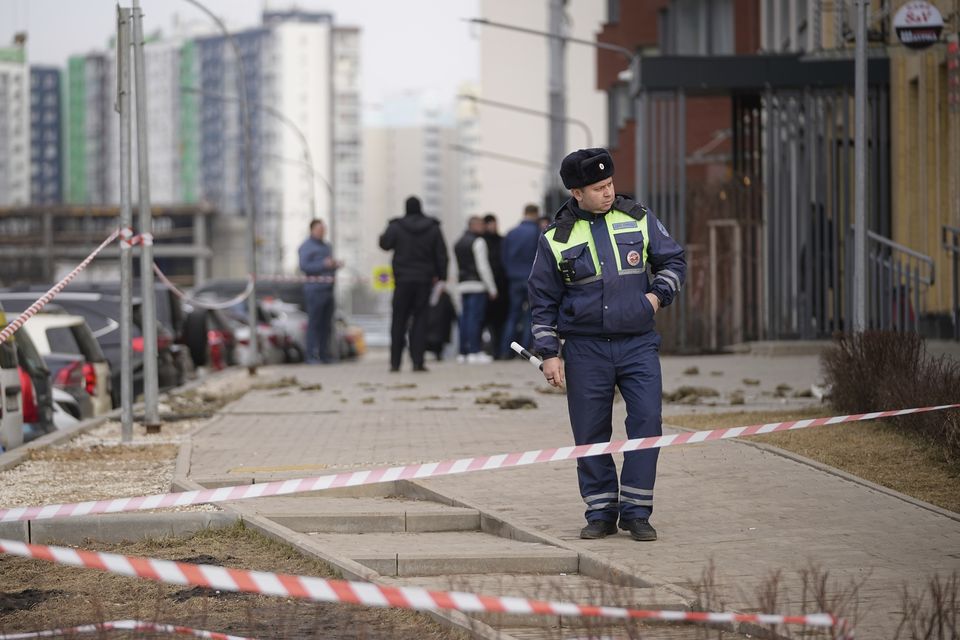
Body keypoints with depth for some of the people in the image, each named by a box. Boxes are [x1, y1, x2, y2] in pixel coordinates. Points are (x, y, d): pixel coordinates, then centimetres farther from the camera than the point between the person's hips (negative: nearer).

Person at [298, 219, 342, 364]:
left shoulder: (326, 246, 21)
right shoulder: (306, 247, -3)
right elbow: (304, 266, -15)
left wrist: (335, 264, 7)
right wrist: (324, 264, -20)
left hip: (328, 289, 8)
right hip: (314, 290, -8)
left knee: (326, 324, 7)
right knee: (314, 323, -9)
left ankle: (324, 355, 10)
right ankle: (311, 356, -8)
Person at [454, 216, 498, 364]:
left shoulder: (458, 243, 17)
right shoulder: (478, 242, -9)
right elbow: (483, 267, -13)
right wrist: (492, 288, -9)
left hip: (463, 284, 8)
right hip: (477, 285, -8)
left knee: (464, 317, 9)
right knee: (475, 318, -8)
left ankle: (463, 352, 10)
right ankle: (474, 352, -11)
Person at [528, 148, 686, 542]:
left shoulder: (638, 219, 4)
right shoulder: (556, 239, 1)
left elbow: (674, 260, 16)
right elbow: (543, 300, 7)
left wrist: (658, 295, -2)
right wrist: (549, 353, 1)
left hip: (638, 344, 1)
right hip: (585, 350, 0)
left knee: (647, 422, -9)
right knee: (590, 434, 2)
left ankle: (636, 511, -1)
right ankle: (601, 512, 14)